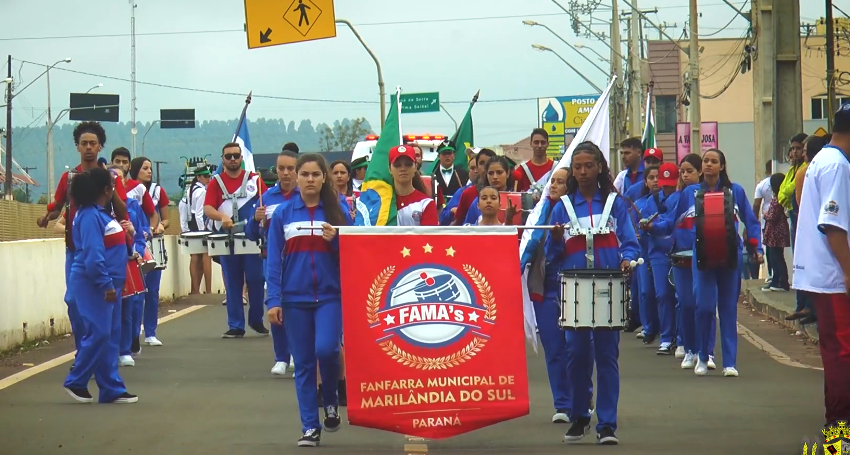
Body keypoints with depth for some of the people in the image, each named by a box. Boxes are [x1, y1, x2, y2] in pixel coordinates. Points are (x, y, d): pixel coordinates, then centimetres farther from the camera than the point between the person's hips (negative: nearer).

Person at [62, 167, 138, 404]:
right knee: (98, 333, -10)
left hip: (107, 284, 10)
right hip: (93, 285, -10)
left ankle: (111, 389, 11)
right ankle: (76, 382, 4)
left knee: (111, 335, 8)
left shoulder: (101, 213, 13)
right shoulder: (90, 216, -16)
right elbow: (93, 256, -22)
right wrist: (106, 285, -21)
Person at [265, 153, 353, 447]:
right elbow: (274, 260, 3)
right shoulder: (282, 214, 4)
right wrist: (273, 300, -4)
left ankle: (331, 401, 9)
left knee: (325, 350, -19)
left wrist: (336, 241, -14)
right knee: (303, 364, 3)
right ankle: (310, 427, 11)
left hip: (330, 296, -1)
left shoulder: (338, 213, 3)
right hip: (295, 299, 1)